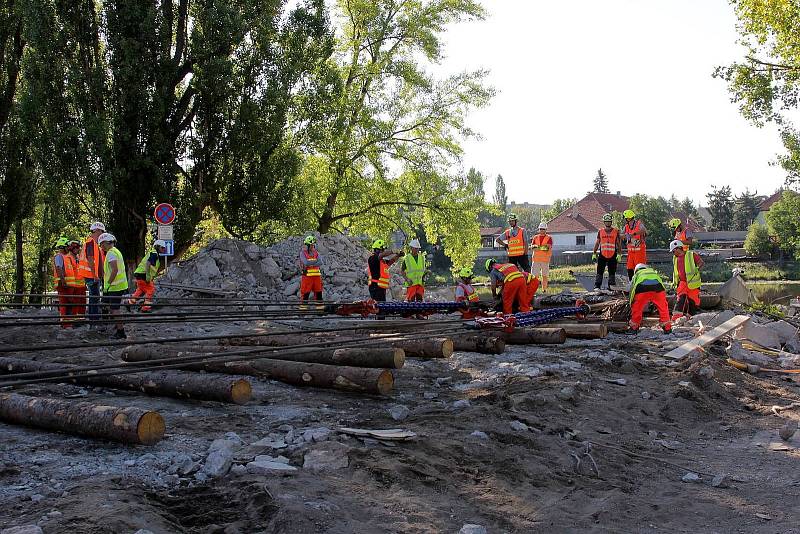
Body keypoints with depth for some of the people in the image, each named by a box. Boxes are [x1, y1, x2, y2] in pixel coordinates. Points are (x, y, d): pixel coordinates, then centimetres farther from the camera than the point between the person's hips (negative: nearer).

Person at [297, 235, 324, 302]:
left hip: (317, 276, 5)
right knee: (305, 294, -3)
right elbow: (306, 263, -19)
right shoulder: (303, 253, -3)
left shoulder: (316, 253, 10)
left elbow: (320, 263, -4)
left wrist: (311, 264, -14)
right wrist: (315, 261, -6)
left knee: (318, 294, 5)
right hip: (307, 276, -5)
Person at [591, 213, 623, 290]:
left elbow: (619, 244, 4)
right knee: (599, 271, -4)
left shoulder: (616, 231, 4)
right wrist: (594, 254, 8)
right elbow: (597, 243, 13)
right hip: (602, 255, 1)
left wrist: (619, 254, -3)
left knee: (612, 272, 4)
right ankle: (597, 285, -2)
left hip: (613, 256, -1)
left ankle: (611, 286, 11)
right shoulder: (600, 231, 8)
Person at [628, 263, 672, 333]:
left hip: (642, 286, -1)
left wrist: (631, 304, 46)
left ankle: (634, 328, 25)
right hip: (657, 285, 1)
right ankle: (667, 328, 24)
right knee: (663, 307, 20)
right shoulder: (654, 272, 45)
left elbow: (632, 291, 37)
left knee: (636, 309, 19)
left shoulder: (636, 275, 39)